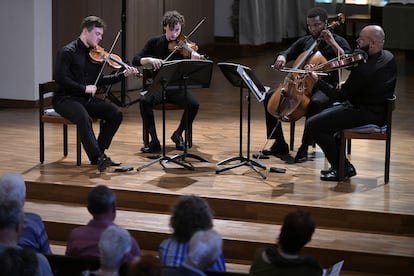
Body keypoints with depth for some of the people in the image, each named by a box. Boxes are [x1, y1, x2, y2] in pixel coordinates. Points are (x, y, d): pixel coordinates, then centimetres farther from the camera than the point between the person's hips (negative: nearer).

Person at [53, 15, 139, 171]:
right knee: (84, 118, -36)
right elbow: (60, 77, -19)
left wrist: (123, 75, 4)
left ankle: (97, 154, -5)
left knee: (116, 114, -10)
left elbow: (99, 81, 14)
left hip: (86, 99, 7)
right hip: (66, 99, -7)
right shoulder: (68, 52, -10)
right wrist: (84, 88, -22)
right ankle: (98, 158, -37)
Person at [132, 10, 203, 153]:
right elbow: (136, 60, -2)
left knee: (194, 104, -29)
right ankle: (154, 140, -21)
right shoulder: (155, 42, 2)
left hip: (178, 87, 0)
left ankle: (178, 134, -4)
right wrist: (150, 59, -23)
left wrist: (195, 60, -36)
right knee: (145, 101, -32)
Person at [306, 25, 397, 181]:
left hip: (366, 114, -10)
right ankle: (339, 164, 25)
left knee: (313, 125, -11)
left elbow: (341, 96, -18)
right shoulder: (388, 57, -2)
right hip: (378, 111, 10)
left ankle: (343, 168, -1)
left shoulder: (363, 70, -30)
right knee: (323, 116, 26)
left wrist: (317, 81, -13)